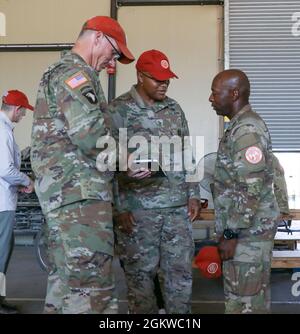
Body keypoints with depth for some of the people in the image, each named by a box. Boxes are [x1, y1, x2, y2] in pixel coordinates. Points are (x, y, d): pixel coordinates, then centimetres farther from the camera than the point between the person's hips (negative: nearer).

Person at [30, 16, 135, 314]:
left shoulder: (57, 72, 24)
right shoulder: (75, 73, -8)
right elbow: (89, 134, -22)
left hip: (61, 192, 11)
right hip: (80, 192, -11)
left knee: (64, 278, 15)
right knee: (91, 287, -10)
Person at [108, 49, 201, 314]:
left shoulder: (174, 109, 11)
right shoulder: (117, 111, -6)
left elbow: (186, 155, 15)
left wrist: (193, 194, 9)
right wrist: (119, 208, -12)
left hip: (177, 206, 5)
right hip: (138, 208, -4)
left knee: (181, 269, 10)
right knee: (140, 273, 7)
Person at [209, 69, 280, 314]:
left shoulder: (246, 130, -19)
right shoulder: (244, 125, 14)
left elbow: (251, 189, -24)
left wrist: (231, 235, -20)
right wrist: (230, 231, 22)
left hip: (247, 230, -10)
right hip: (251, 228, 10)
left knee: (243, 299, -1)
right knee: (255, 294, 17)